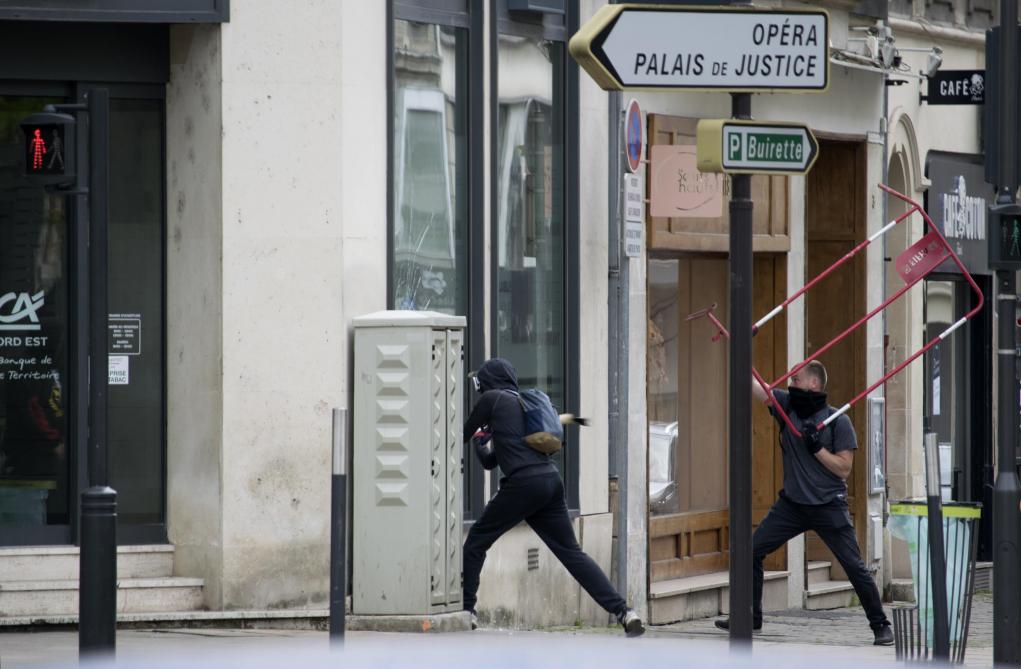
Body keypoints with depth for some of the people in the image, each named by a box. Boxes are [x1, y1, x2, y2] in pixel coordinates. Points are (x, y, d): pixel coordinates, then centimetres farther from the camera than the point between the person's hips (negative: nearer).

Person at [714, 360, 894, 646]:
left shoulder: (838, 422, -9)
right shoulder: (787, 405, 3)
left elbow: (843, 468, -10)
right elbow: (751, 384, -3)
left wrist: (816, 447, -21)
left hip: (828, 507, -5)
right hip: (792, 504, 5)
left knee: (855, 567, -5)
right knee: (751, 552, -1)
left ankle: (880, 625, 7)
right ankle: (750, 616, 11)